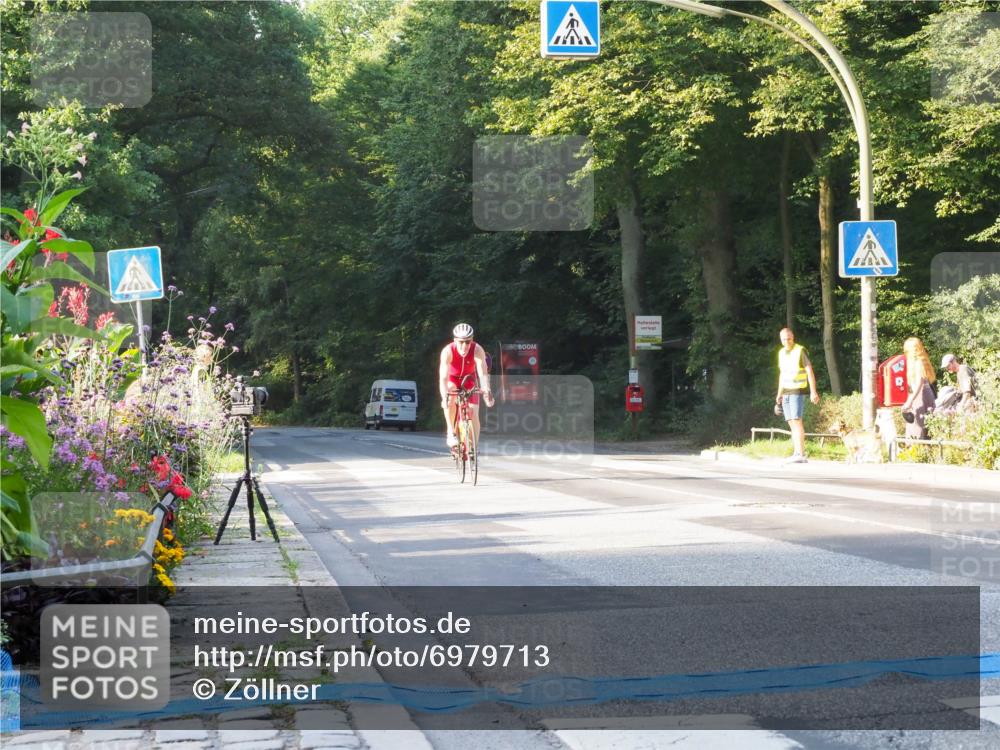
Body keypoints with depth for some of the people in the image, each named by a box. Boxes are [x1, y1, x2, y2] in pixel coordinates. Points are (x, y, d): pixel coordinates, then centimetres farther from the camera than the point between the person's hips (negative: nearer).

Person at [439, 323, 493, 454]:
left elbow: (483, 374, -38)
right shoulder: (448, 351, -33)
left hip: (469, 380, 1)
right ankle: (451, 432, -20)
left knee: (474, 415, -10)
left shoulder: (477, 350, -31)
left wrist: (487, 392, -55)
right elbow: (443, 377, -39)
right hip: (452, 380, -1)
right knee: (450, 399, -34)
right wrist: (444, 397, -54)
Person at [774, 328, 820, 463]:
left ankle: (800, 454, -20)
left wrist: (813, 391, -17)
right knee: (791, 423, 3)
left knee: (796, 421, -15)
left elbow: (810, 371, -11)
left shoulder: (800, 350, -9)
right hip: (786, 392, 7)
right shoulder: (781, 353, 12)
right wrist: (779, 393, 21)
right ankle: (796, 453, 3)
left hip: (798, 391, -7)